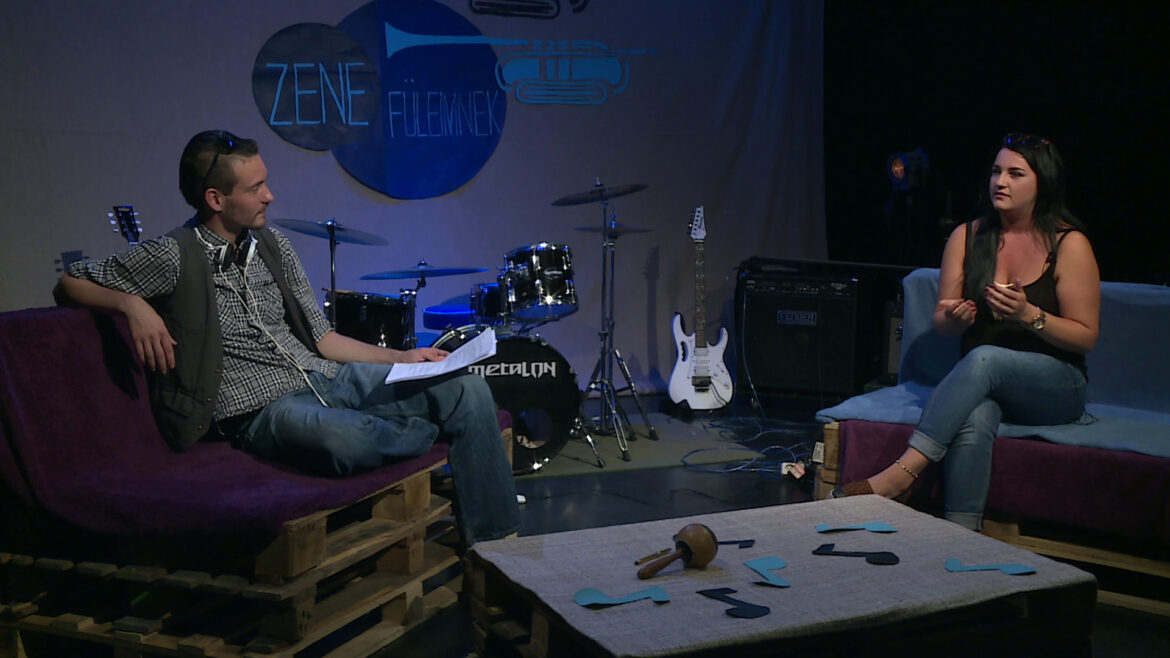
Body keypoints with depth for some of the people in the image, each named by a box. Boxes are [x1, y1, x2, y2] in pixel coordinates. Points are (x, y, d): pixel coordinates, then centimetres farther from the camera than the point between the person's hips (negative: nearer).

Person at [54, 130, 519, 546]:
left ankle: (496, 548, -6)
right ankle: (435, 435, -4)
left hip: (328, 377, 7)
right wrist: (133, 303, -19)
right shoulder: (173, 257, -4)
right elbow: (68, 285, 1)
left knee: (468, 389, -12)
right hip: (262, 408, -6)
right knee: (347, 440, -41)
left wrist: (403, 358, 9)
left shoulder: (272, 245, 14)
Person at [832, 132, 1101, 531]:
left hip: (1055, 388, -2)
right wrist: (954, 318, -15)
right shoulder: (967, 237, 8)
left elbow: (1086, 336, -4)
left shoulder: (1069, 244, -3)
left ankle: (901, 474, -40)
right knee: (973, 421, -36)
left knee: (983, 359, -36)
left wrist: (1029, 314, -21)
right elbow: (940, 324, 11)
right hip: (982, 383, 2)